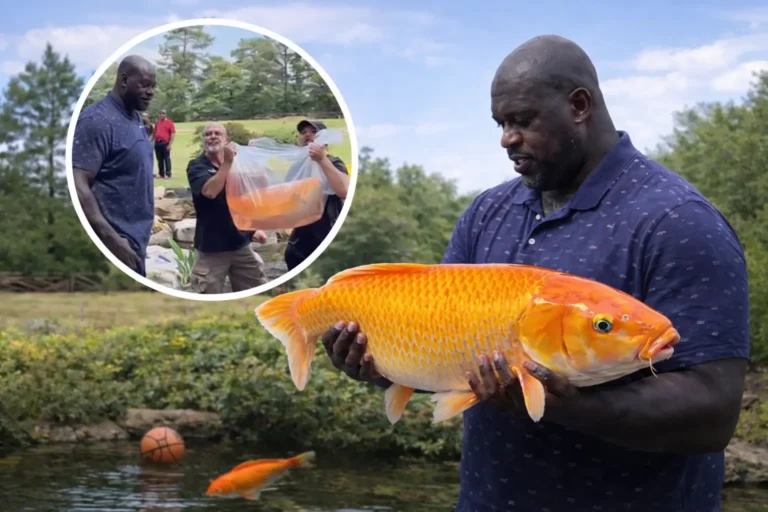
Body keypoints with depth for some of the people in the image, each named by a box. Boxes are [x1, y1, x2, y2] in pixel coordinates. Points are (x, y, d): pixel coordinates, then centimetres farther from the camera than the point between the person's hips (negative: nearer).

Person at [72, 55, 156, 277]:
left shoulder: (136, 119, 13)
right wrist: (112, 240, -27)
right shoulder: (97, 121, -15)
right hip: (115, 244, -10)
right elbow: (78, 186, -22)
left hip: (135, 241, 10)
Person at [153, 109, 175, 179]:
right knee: (159, 159, 8)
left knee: (167, 159, -4)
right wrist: (154, 142, 13)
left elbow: (173, 134, -7)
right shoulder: (157, 123, 15)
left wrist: (170, 144, -13)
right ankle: (161, 174, 13)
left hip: (165, 143, -6)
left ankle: (168, 175, -3)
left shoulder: (169, 122, -2)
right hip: (157, 143, 6)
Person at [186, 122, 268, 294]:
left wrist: (256, 227, 9)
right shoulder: (197, 166, -8)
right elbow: (210, 191, -27)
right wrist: (227, 162, -26)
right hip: (211, 247, -5)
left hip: (240, 243, 5)